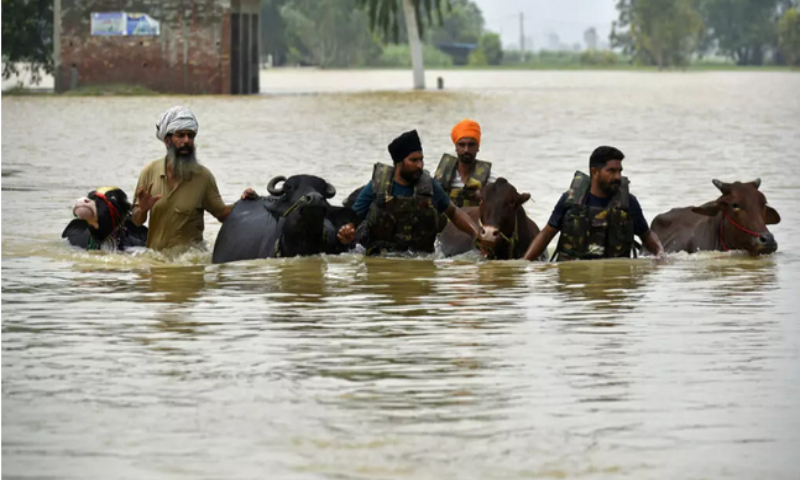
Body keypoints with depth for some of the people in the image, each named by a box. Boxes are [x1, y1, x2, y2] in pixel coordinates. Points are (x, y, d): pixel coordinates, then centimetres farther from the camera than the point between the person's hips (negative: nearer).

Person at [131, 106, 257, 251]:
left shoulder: (203, 176, -2)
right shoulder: (150, 171, 2)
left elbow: (222, 214, 3)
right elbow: (137, 221, 8)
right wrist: (143, 210, -14)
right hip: (155, 254, 3)